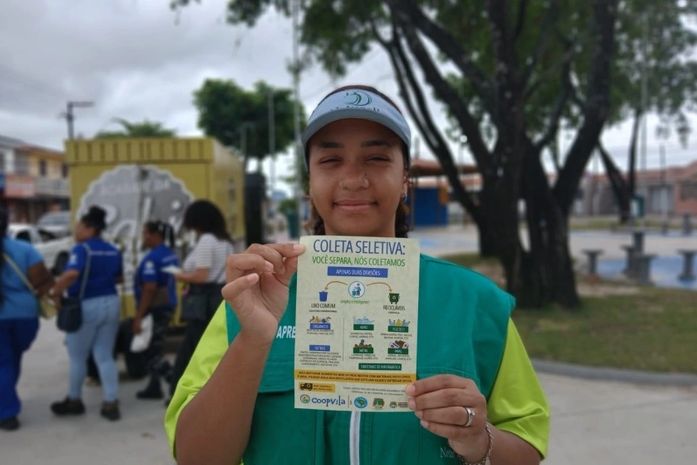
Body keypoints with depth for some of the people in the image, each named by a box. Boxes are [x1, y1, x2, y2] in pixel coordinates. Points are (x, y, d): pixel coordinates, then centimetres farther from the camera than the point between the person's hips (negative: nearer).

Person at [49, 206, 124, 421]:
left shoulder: (82, 249, -13)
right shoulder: (113, 251, 10)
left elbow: (71, 274, -29)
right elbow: (119, 278, 21)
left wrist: (56, 292, -17)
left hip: (87, 306, -6)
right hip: (111, 303, 7)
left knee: (77, 357, 13)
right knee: (105, 356, 11)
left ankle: (74, 401, 29)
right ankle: (111, 403, 8)